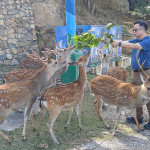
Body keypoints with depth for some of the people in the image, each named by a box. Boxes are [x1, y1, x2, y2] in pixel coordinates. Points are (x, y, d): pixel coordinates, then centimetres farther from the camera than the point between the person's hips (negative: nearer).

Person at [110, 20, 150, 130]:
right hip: (135, 72, 9)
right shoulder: (136, 40, 13)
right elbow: (125, 42, 6)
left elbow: (134, 46, -25)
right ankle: (139, 117, 29)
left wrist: (119, 43, -22)